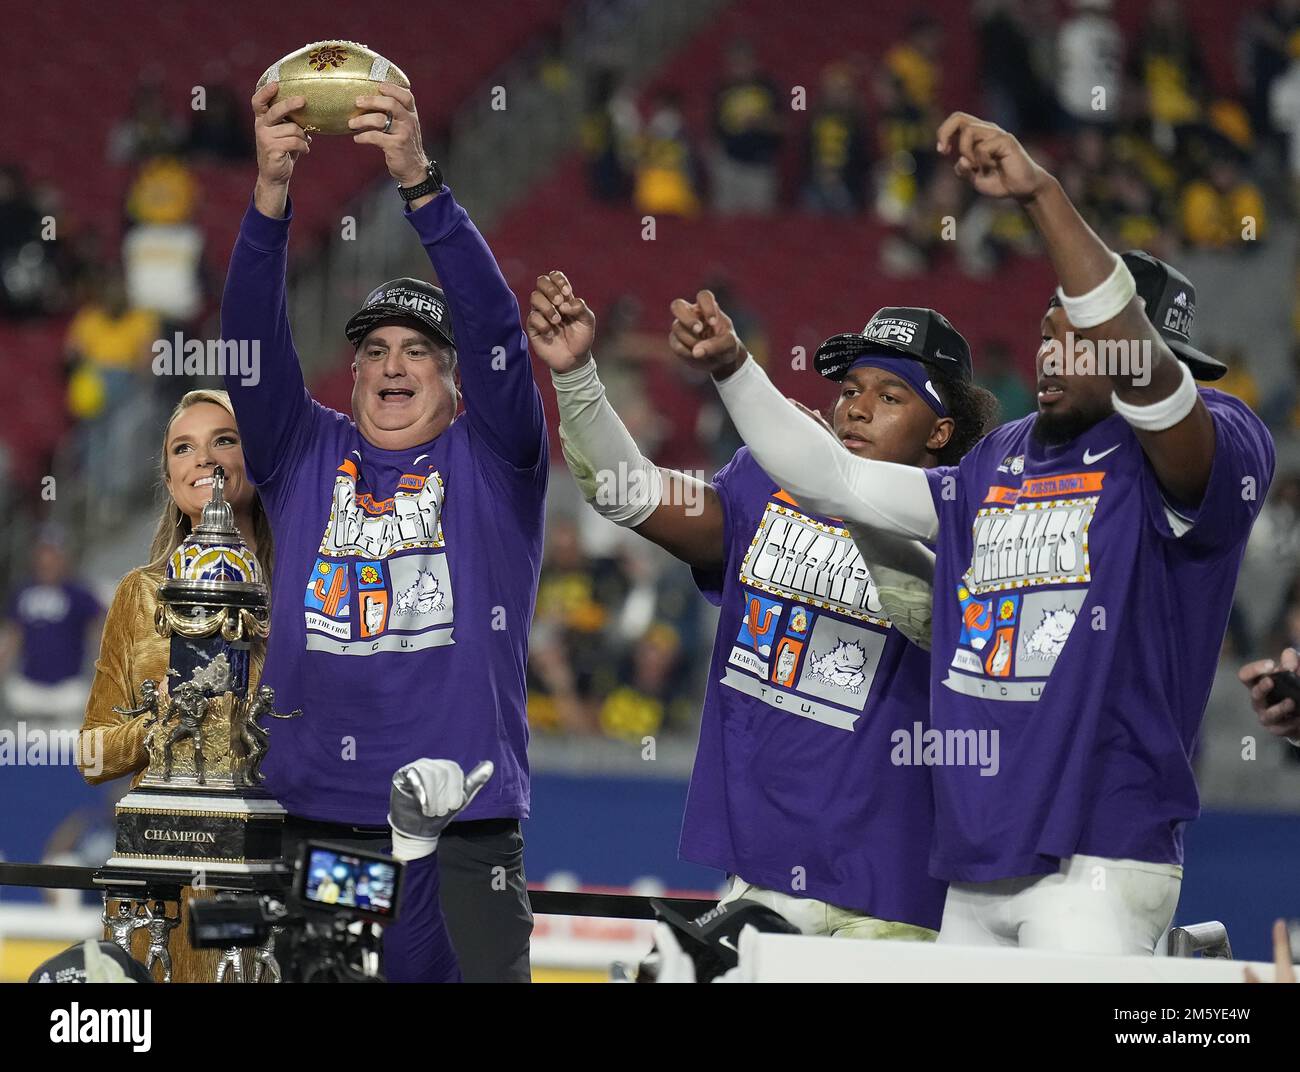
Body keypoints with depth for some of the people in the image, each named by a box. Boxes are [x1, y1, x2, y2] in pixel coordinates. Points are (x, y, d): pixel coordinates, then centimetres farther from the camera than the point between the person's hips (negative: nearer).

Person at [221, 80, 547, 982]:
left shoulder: (491, 459, 7)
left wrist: (421, 185, -20)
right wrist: (271, 194, -15)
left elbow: (493, 327, -7)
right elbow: (253, 337, 0)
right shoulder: (307, 456, 13)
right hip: (314, 818, 2)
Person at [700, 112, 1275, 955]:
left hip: (1099, 861, -8)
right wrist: (730, 366, 12)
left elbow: (1142, 371, -25)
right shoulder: (998, 471, 19)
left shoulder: (1218, 452, -5)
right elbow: (833, 480, 23)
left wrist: (1041, 193, -31)